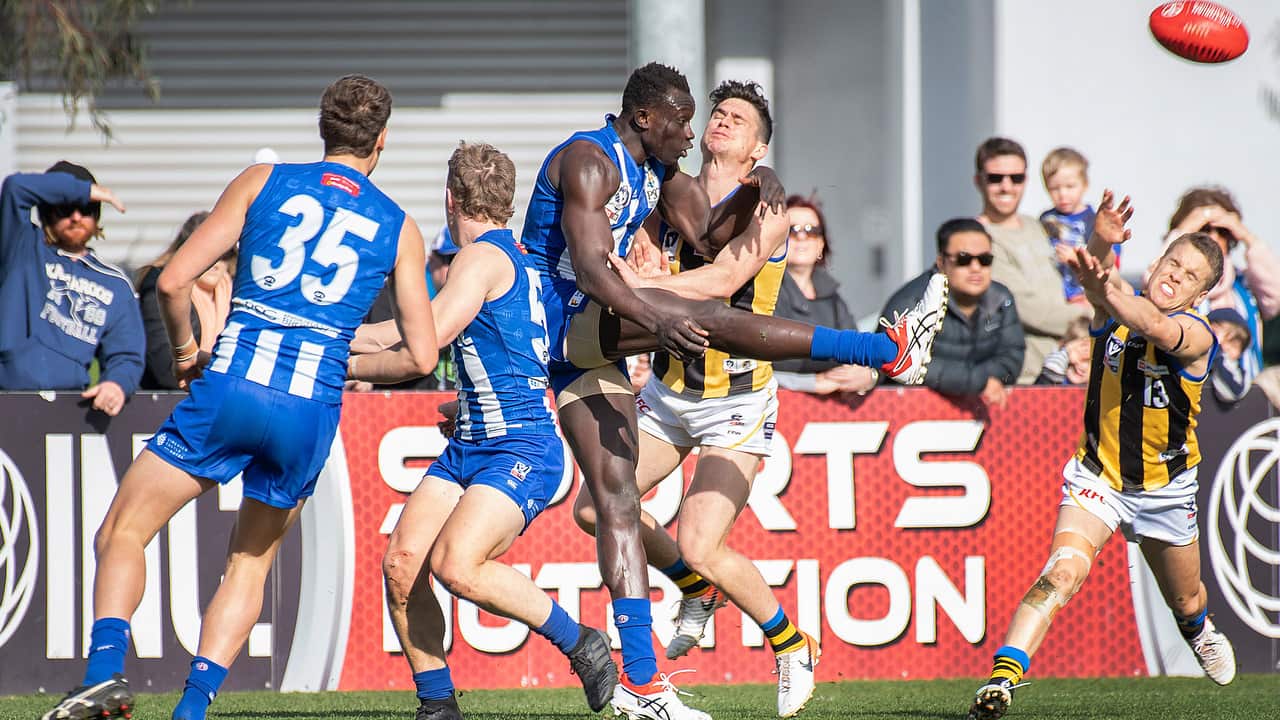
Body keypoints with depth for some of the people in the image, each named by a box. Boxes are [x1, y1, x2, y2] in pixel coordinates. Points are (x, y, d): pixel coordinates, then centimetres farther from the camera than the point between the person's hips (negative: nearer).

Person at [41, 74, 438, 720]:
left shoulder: (262, 182, 9)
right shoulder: (399, 229, 12)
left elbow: (173, 280, 2)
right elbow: (420, 355, 10)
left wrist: (184, 350, 19)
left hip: (231, 384, -2)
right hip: (313, 409, 2)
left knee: (121, 534, 6)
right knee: (249, 564, 20)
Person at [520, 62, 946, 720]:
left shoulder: (657, 168, 13)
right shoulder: (588, 162, -16)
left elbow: (706, 238, 15)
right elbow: (590, 269, -27)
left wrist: (751, 196, -4)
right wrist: (657, 321, -41)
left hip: (587, 342, 10)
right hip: (558, 316, -10)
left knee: (617, 499, 3)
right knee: (712, 320, -22)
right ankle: (891, 352, -22)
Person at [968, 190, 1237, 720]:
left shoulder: (1196, 335, -18)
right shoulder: (1116, 307, -9)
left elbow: (1155, 326, -42)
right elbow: (1097, 281, -33)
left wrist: (1106, 291, -61)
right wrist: (1101, 245, -57)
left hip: (1165, 490, 0)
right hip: (1097, 475, 0)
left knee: (1186, 602, 21)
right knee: (1062, 574, -25)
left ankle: (1198, 630, 57)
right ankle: (1002, 677, -30)